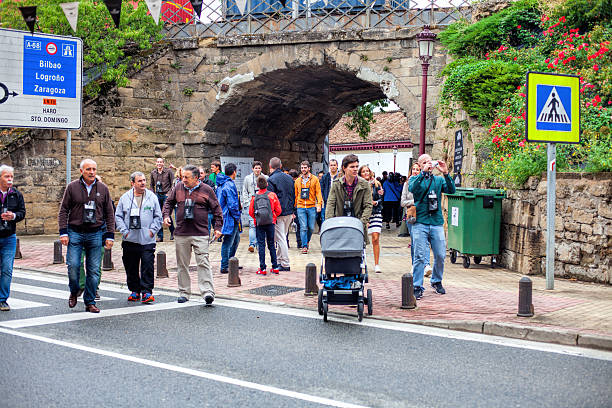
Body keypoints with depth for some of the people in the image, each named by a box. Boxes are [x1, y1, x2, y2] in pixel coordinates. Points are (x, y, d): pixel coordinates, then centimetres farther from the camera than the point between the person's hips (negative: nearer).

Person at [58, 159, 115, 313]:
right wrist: (63, 232, -4)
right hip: (75, 232, -1)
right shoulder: (72, 187, 3)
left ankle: (90, 302, 11)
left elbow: (109, 214, 10)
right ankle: (74, 292, 19)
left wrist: (110, 235, 5)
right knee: (73, 265, -9)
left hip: (95, 234, 1)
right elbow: (63, 210, 4)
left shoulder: (103, 189, 7)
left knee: (93, 270, 1)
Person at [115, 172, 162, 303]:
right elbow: (118, 216, 8)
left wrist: (152, 230, -3)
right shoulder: (125, 198, 6)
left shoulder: (152, 197, 5)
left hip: (147, 240, -2)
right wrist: (124, 231, -3)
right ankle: (135, 291, 20)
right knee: (131, 268, 8)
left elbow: (158, 216, 8)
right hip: (130, 240, 2)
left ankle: (147, 292, -4)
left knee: (147, 266, -8)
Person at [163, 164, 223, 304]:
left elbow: (216, 209, 6)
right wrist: (166, 215, 4)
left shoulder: (206, 190, 1)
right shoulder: (178, 188, 8)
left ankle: (208, 292, -13)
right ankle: (184, 293, 19)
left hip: (200, 234, -3)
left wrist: (218, 227, 0)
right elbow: (168, 202, 20)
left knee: (203, 262, -11)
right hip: (181, 234, 3)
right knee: (182, 264, 9)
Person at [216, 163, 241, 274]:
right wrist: (237, 217, -10)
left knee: (236, 239, 21)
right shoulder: (229, 185, -19)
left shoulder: (220, 185, 13)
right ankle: (224, 267, 2)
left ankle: (230, 263, 28)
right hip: (230, 219, -10)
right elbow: (232, 204, -22)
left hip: (224, 215, 10)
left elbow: (218, 201, 21)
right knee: (227, 243, -3)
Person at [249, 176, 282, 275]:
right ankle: (275, 267, 12)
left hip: (259, 223, -1)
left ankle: (262, 268, 0)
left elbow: (251, 212, 1)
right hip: (270, 222, 1)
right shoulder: (272, 195, -3)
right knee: (271, 244, 11)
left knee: (261, 245, 3)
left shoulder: (254, 197, -3)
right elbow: (278, 210, 0)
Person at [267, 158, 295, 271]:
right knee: (283, 237, 17)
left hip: (278, 213, -7)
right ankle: (279, 260, 25)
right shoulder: (289, 178, 10)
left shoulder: (271, 179, -12)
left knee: (280, 238, -3)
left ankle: (285, 265, -4)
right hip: (289, 212, 7)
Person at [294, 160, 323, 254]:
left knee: (311, 227, 3)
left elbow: (318, 193, 0)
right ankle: (304, 246, 1)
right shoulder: (297, 181, 10)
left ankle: (307, 241, 29)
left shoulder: (315, 179, 3)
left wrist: (319, 204, -12)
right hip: (301, 207, 1)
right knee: (303, 228, -4)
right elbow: (295, 195, 14)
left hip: (311, 207, -1)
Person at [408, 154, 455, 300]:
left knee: (440, 255, 5)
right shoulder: (415, 178, 9)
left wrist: (446, 173, -14)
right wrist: (423, 172, -21)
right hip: (420, 223, -3)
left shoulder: (439, 180, 15)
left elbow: (451, 190, -2)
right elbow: (412, 188, -14)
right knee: (420, 256, -6)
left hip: (437, 223, 3)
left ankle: (436, 281, 26)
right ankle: (417, 287, -1)